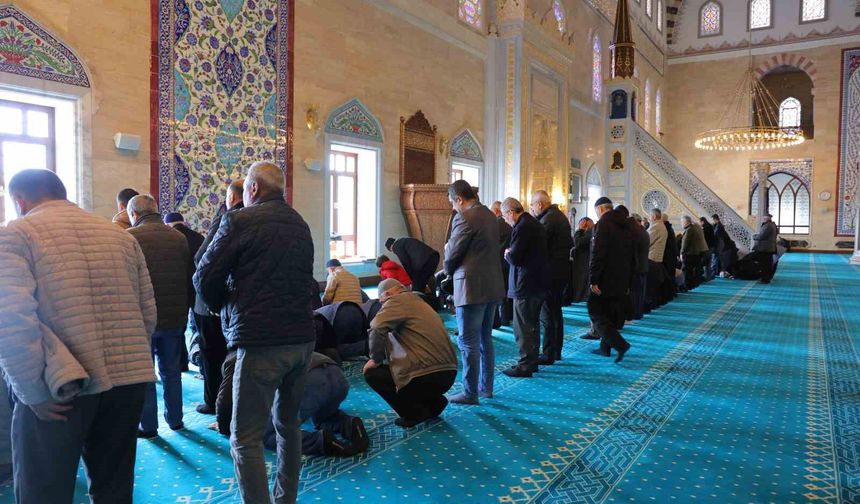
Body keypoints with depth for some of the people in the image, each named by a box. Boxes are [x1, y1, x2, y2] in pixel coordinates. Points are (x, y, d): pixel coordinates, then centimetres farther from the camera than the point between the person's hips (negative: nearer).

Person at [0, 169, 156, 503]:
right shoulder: (120, 235, 13)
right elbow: (148, 313, 10)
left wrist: (33, 392, -11)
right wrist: (126, 361, 16)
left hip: (58, 391, -4)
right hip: (128, 380, 5)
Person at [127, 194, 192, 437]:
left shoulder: (129, 237, -10)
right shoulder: (179, 237, 2)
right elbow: (190, 279, 5)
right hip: (175, 318, 4)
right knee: (171, 372, 17)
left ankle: (149, 426, 16)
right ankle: (175, 419, 27)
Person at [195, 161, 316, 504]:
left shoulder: (239, 220, -7)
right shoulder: (300, 225, 13)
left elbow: (204, 278, -6)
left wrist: (222, 307, 13)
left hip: (260, 342, -7)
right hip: (302, 337, 8)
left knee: (245, 439, 2)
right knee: (288, 423, 21)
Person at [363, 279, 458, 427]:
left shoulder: (397, 300, -5)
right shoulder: (418, 302, 22)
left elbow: (377, 328, -21)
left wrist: (376, 359, -7)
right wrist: (384, 357, 29)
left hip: (427, 376, -9)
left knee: (372, 373, 8)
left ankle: (414, 413, 6)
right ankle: (434, 402, 18)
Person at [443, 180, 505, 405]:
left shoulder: (464, 218, -15)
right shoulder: (490, 215, 11)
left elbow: (452, 254, -12)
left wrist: (448, 269, 9)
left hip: (471, 287, -9)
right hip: (493, 285, 9)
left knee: (468, 343, 1)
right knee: (485, 339, 17)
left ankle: (470, 393, 8)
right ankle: (486, 387, 27)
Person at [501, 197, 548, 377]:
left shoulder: (522, 228, -18)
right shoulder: (536, 224, 12)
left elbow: (514, 258, -22)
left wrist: (507, 254, -2)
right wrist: (512, 254, 12)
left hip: (526, 285, -10)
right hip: (539, 282, 10)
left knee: (522, 327, -1)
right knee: (532, 324, 18)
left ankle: (525, 365, 4)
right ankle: (532, 361, 28)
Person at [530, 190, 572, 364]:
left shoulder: (547, 220, -17)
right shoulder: (560, 216, 13)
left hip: (550, 273, -10)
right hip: (562, 270, 10)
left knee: (547, 316, -3)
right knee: (556, 312, 17)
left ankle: (548, 355, 2)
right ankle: (556, 351, 26)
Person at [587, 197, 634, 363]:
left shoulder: (603, 223, -12)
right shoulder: (626, 226, 15)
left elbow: (597, 254, -21)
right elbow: (632, 257, 18)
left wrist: (593, 280, -19)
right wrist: (628, 283, 21)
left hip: (605, 280, -8)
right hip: (621, 281, 8)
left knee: (596, 313, -2)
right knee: (610, 314, 16)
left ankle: (620, 344, -14)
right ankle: (605, 347, 22)